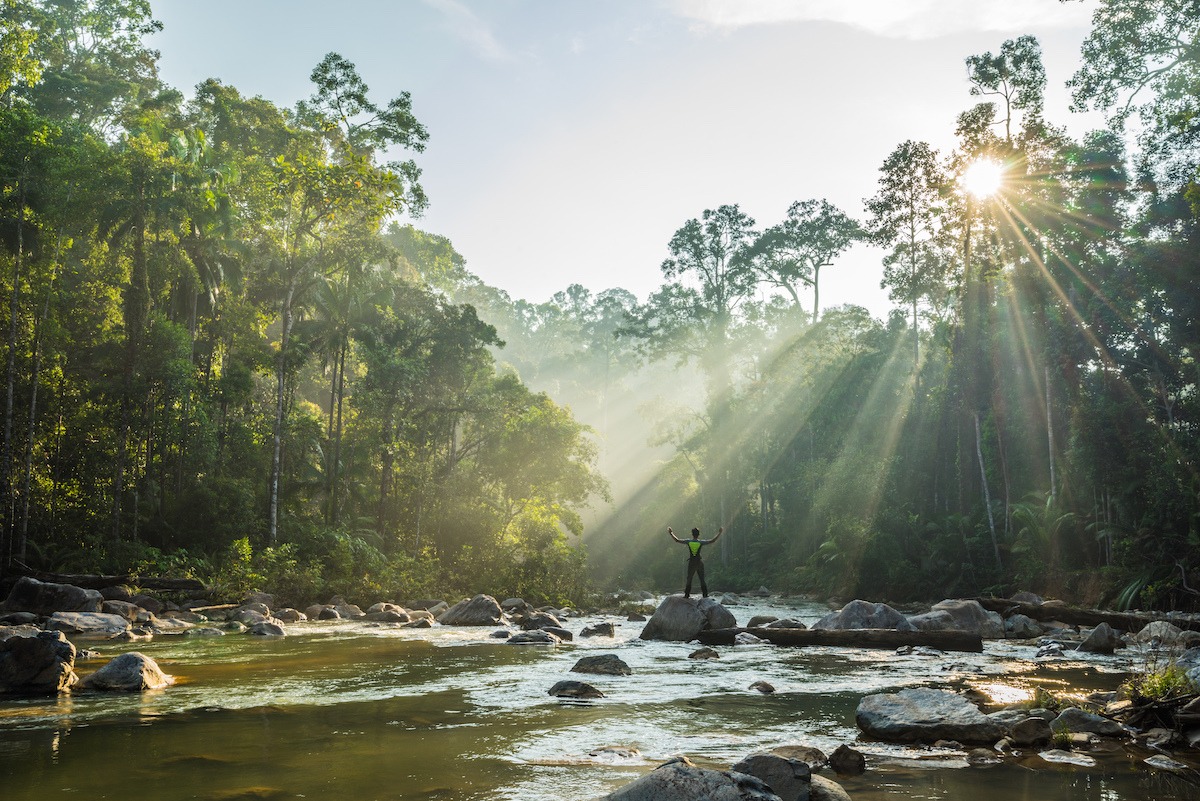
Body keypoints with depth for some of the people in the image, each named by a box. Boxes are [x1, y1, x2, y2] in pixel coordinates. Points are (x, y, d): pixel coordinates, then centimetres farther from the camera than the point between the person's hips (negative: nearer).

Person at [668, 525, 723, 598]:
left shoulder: (688, 541, -4)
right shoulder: (701, 542, -7)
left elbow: (677, 540, 2)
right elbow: (712, 541, -5)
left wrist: (671, 533, 14)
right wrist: (719, 533, 3)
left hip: (691, 563, 1)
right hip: (699, 562, -1)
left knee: (689, 579, 10)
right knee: (702, 579, 7)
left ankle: (687, 594, 8)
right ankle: (705, 594, 5)